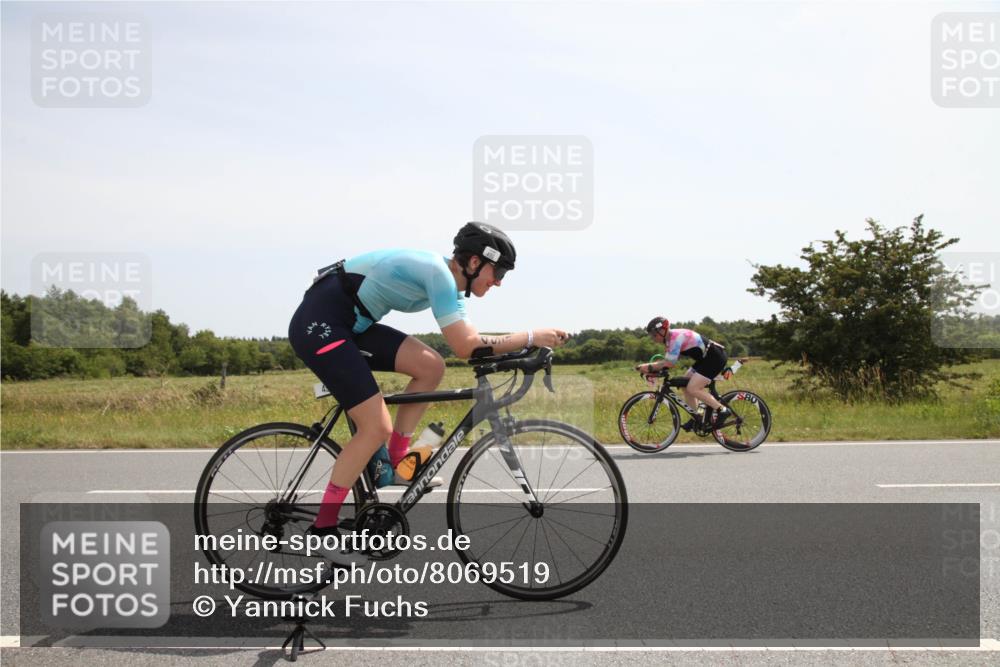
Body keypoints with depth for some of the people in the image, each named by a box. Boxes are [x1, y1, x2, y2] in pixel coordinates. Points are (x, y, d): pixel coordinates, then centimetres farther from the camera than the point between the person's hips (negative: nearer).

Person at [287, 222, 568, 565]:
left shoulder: (448, 279, 11)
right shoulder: (439, 272, -18)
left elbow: (467, 339, 13)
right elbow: (465, 346, -22)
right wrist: (531, 337, -17)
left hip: (349, 324, 9)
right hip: (318, 324, -9)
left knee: (430, 367, 1)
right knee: (376, 427, -11)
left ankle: (396, 461, 12)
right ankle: (321, 530, -3)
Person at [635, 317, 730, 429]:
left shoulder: (676, 337, -23)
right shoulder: (669, 339, 8)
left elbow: (669, 363, -26)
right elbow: (666, 360, 6)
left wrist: (649, 367, -20)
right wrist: (650, 367, -9)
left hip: (715, 357, -10)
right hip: (706, 358, 10)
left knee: (692, 389, -15)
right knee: (685, 385, 9)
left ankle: (722, 410, -10)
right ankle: (696, 418, 17)